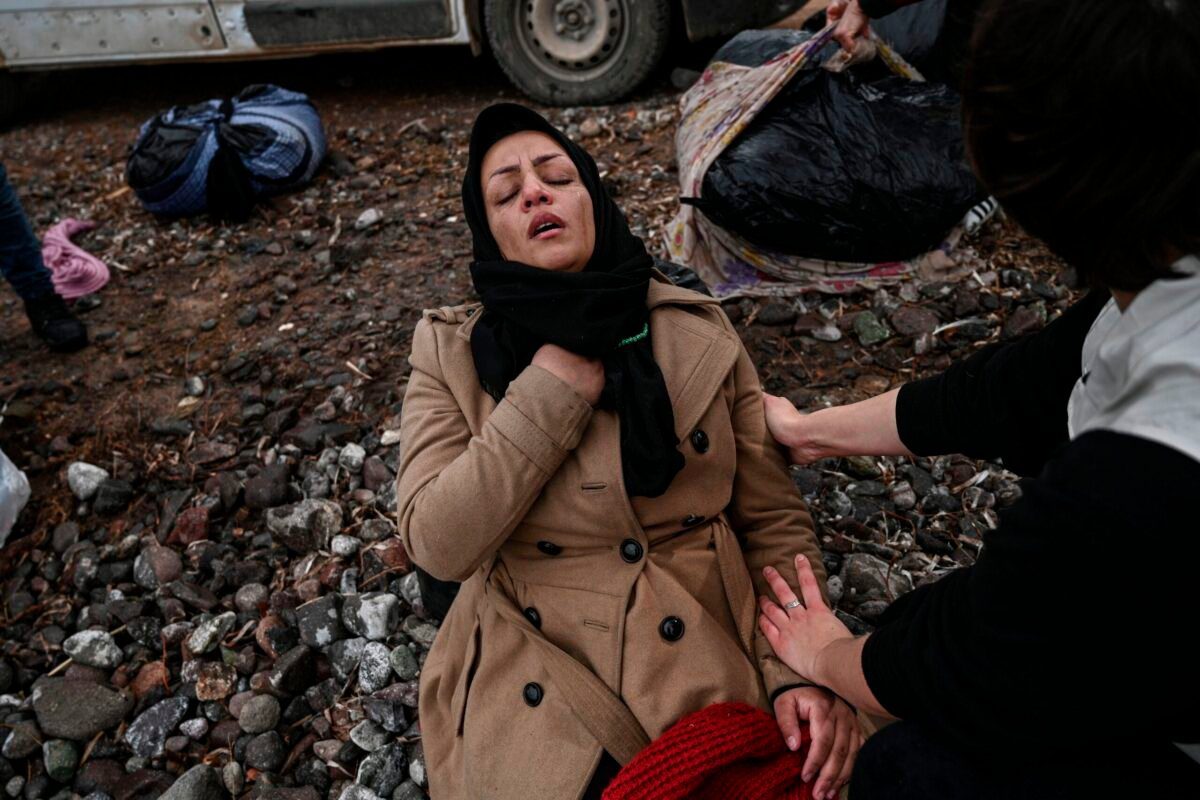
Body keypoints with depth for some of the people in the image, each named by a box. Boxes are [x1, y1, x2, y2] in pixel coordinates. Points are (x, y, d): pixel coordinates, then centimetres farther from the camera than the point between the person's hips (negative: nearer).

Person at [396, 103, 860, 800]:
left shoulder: (701, 334, 0)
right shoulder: (452, 356, -2)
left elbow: (775, 523, 2)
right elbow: (439, 545, -14)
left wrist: (797, 670, -12)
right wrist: (561, 376, -18)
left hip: (713, 678, 1)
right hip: (537, 701, 0)